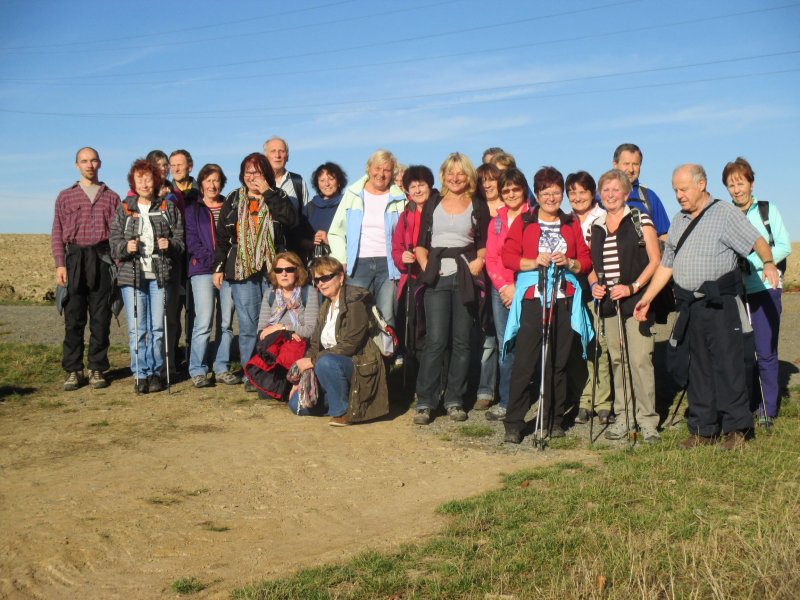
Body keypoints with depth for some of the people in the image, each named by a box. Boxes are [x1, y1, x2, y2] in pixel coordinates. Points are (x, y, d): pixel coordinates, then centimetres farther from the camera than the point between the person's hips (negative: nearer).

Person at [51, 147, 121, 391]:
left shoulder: (111, 197, 13)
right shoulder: (66, 196, 12)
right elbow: (57, 233, 7)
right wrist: (60, 264, -4)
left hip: (103, 259, 0)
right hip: (75, 258, 0)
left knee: (101, 318, 2)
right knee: (74, 318, -1)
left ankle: (97, 369, 9)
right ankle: (73, 370, 5)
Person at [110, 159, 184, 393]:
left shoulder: (168, 208, 9)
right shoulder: (123, 210, 9)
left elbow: (180, 240, 8)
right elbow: (114, 243, 6)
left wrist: (170, 244, -13)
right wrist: (125, 247, -15)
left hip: (160, 276, 0)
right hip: (132, 275, 0)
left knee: (158, 327, 3)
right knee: (136, 329, -2)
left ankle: (155, 372, 14)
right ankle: (141, 374, 7)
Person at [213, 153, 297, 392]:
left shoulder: (277, 197, 9)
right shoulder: (233, 200, 12)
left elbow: (291, 219, -12)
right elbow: (222, 236, 12)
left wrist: (267, 193, -9)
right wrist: (218, 267, 5)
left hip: (272, 270, 0)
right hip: (241, 271, 1)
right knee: (247, 326, -2)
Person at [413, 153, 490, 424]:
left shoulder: (478, 208, 12)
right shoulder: (432, 207, 14)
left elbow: (485, 245, 9)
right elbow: (420, 244, 12)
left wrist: (479, 262, -11)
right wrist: (426, 267, -5)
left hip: (466, 279, 0)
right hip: (437, 279, 0)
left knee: (461, 341, 2)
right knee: (435, 340, -8)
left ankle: (454, 400, 11)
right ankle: (425, 402, -3)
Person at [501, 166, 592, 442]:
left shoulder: (572, 224, 15)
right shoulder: (523, 223, 7)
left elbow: (586, 260, 12)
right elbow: (508, 256, -1)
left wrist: (569, 263, -8)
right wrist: (534, 262, -15)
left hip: (564, 300, 3)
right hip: (532, 299, -3)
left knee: (558, 363, 7)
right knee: (523, 362, -6)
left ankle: (553, 420, 18)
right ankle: (513, 422, 1)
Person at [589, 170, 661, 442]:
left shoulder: (640, 220, 0)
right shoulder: (596, 227, 14)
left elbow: (655, 261, -4)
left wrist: (633, 287, -15)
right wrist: (594, 284, 1)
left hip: (635, 300, -5)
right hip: (608, 302, 5)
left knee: (639, 359, -9)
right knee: (617, 360, 8)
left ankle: (647, 419, -2)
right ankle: (623, 417, 16)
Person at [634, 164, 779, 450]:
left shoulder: (725, 213, -1)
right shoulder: (678, 221, 18)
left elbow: (757, 240, -11)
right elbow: (666, 265, 20)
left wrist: (768, 263, -31)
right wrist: (646, 298, 16)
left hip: (721, 304, -6)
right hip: (689, 308, 6)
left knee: (728, 366, -4)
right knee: (697, 370, 9)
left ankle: (736, 429, 6)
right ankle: (703, 430, 17)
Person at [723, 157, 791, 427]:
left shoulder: (768, 210, 5)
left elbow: (784, 246, -3)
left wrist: (754, 262, -15)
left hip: (764, 289, -2)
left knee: (765, 351, -3)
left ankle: (768, 408, 8)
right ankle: (745, 405, 17)